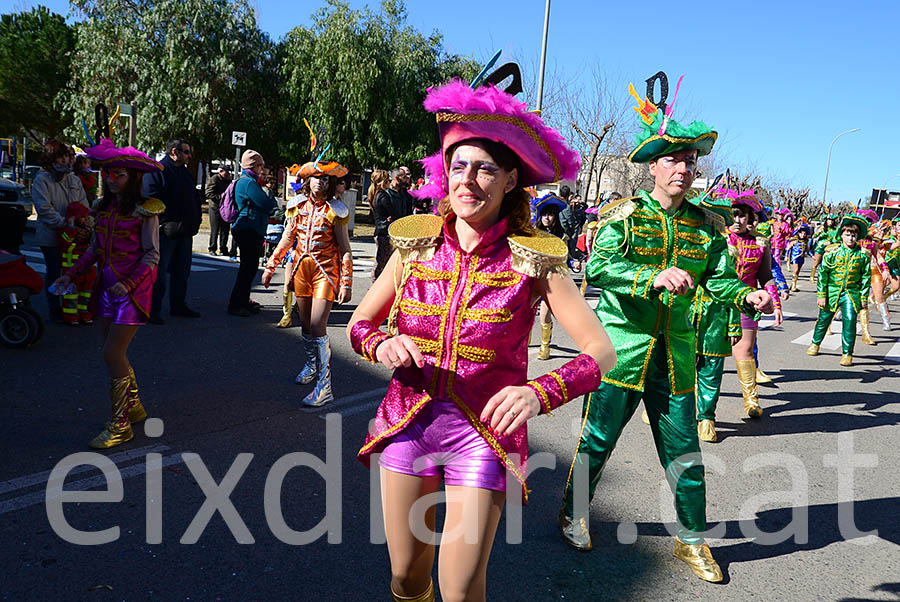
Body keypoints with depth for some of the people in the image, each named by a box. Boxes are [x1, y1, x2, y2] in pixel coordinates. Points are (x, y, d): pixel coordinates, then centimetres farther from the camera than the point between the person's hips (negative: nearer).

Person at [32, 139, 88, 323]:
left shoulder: (74, 180, 11)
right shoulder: (42, 180, -6)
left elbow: (84, 205, 9)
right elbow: (44, 208, -15)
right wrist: (65, 224, -23)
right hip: (51, 237, -4)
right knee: (54, 273, 4)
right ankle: (54, 310, 16)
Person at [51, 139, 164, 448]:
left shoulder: (144, 211, -10)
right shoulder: (104, 208, 10)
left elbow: (152, 255, -11)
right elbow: (95, 249, 17)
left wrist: (129, 283, -21)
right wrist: (71, 273, 7)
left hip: (133, 289, -7)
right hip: (108, 286, 7)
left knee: (113, 353, -9)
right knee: (114, 353, 10)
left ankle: (120, 424, 2)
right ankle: (134, 407, 28)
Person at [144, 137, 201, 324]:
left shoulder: (186, 173, 17)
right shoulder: (157, 171, -8)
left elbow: (194, 200, 23)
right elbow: (150, 201, -15)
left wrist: (195, 221, 10)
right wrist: (161, 224, -19)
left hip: (185, 232, 8)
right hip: (165, 232, -8)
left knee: (182, 271, 16)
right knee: (159, 272, -4)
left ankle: (178, 305, 28)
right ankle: (153, 311, 3)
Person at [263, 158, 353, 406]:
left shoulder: (335, 211, -6)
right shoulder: (299, 206, 7)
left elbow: (345, 250, -5)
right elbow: (286, 239, 16)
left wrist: (346, 283, -9)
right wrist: (270, 267, 18)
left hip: (325, 271, -5)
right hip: (301, 269, 5)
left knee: (317, 326, -13)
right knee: (305, 325, 12)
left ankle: (324, 386, -9)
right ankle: (312, 364, 38)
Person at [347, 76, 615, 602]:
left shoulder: (532, 259, -11)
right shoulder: (416, 244, -2)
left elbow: (601, 351, -13)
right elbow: (360, 324, 7)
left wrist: (539, 392, -30)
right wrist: (382, 345, -16)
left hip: (484, 431, -2)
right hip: (409, 421, 3)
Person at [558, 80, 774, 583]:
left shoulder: (705, 225, 8)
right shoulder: (624, 215, -6)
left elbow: (720, 277, 5)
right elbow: (599, 268, -21)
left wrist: (747, 296, -17)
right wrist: (653, 278, -35)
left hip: (676, 357, 4)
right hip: (621, 351, -3)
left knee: (684, 451, 10)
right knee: (598, 441, 9)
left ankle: (692, 539, 29)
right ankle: (574, 516, 32)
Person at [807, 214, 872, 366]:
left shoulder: (863, 254, -1)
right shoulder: (832, 251, -5)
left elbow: (866, 277, 6)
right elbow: (822, 273, -2)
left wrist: (864, 298, 4)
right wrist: (821, 295, -4)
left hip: (852, 293, 0)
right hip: (831, 291, 0)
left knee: (850, 321, -7)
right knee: (824, 319, 12)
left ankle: (847, 353, 6)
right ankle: (815, 343, 36)